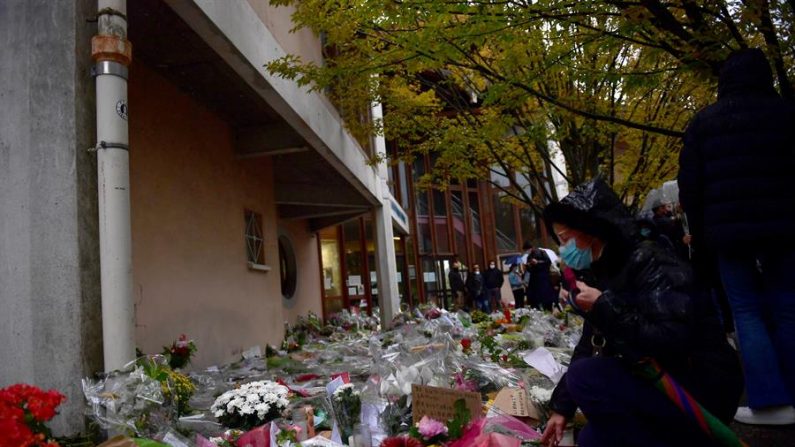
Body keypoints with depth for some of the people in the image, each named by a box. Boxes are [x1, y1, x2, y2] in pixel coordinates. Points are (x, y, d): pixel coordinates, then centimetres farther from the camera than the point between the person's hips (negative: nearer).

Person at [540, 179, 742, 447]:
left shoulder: (650, 264, -21)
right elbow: (588, 347, 10)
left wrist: (604, 308, -29)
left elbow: (672, 343, -33)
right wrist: (561, 408, 9)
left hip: (701, 390, -9)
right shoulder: (601, 274, 6)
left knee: (584, 378, -25)